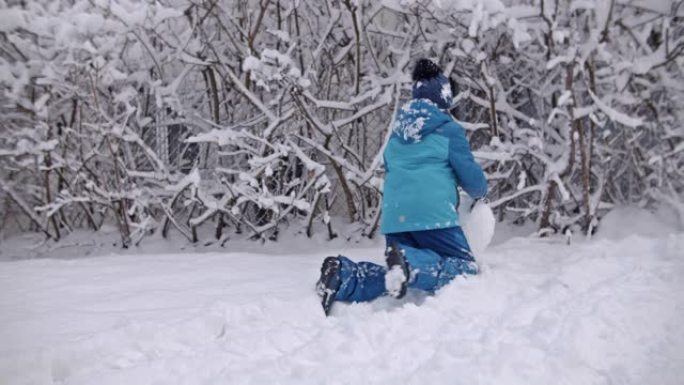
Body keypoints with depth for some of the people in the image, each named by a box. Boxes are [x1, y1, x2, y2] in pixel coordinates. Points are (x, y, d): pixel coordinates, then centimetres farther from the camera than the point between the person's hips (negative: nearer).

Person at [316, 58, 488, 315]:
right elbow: (470, 175, 2)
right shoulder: (449, 129, 2)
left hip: (394, 217, 6)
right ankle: (411, 263, -27)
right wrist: (480, 192, 24)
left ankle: (344, 276, -16)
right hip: (433, 215, -6)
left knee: (396, 279, 13)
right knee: (467, 269, 3)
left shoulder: (398, 132, 20)